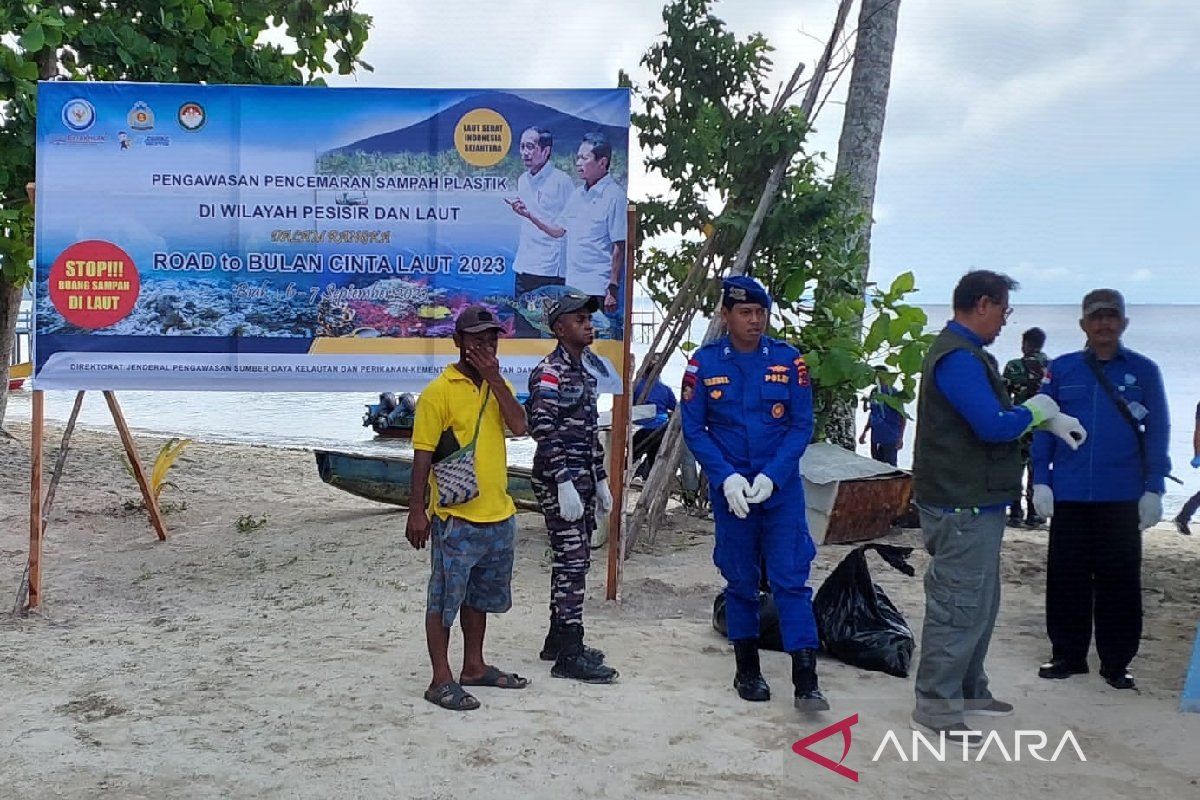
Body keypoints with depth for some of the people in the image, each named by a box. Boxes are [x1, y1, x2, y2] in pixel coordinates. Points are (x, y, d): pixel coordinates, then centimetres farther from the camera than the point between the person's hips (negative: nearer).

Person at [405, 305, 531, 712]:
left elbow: (519, 426, -8)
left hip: (498, 514, 7)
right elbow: (422, 455, -10)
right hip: (455, 517, -7)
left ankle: (474, 666, 32)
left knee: (480, 595, 18)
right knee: (445, 598, 2)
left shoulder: (499, 386, 10)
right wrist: (417, 512, -13)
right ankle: (441, 680, 10)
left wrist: (493, 376, -12)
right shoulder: (439, 391, -10)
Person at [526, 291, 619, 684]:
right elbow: (544, 430, -20)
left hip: (582, 479, 9)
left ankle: (558, 639, 23)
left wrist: (600, 480, 20)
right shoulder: (549, 372, -12)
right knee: (571, 563, -8)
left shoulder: (584, 372, 17)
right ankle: (569, 655, -3)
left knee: (575, 562, 13)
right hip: (559, 481, -9)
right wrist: (564, 483, -25)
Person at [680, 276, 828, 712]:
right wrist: (726, 477, -14)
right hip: (730, 490, 1)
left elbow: (802, 426, -3)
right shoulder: (704, 363, -3)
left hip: (782, 488, 0)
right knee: (740, 581, 11)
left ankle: (805, 682, -2)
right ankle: (747, 670, 26)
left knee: (791, 579, -4)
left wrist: (771, 476, -14)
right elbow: (694, 429, -2)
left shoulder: (788, 359, -3)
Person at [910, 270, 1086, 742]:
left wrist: (1051, 420, 13)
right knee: (958, 606, -5)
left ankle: (968, 689, 33)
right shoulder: (959, 358, -19)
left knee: (980, 602, 20)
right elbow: (994, 425, -27)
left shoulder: (968, 354, 17)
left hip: (975, 504, 11)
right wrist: (1036, 411, -8)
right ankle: (935, 707, 3)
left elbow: (996, 413, 25)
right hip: (962, 507, -11)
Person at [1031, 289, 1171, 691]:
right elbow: (1043, 427, 8)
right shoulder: (1062, 368, 6)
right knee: (1066, 578, 6)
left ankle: (1116, 661, 16)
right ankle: (1068, 654, 19)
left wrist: (1153, 489, -1)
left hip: (1122, 497, -1)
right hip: (1069, 494, 1)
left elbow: (1157, 431, 5)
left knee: (1119, 581, 4)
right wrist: (1041, 480, 1)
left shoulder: (1143, 371, 4)